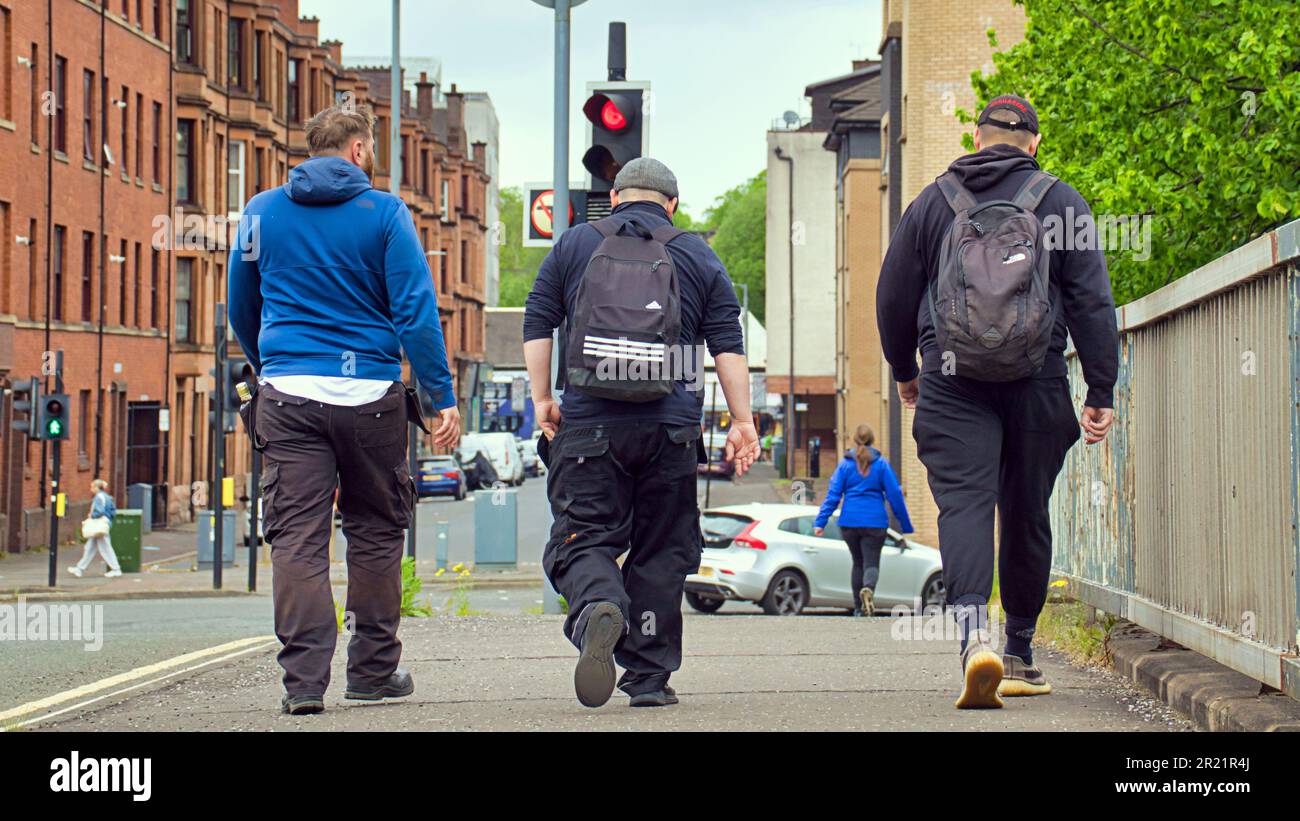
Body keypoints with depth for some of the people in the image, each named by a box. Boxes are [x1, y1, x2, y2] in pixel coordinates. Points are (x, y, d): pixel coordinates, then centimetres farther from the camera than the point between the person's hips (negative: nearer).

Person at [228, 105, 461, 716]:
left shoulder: (261, 212, 8)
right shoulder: (383, 213, -1)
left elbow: (240, 310, 18)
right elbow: (416, 311, -7)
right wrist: (443, 397, -5)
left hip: (288, 394, 2)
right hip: (369, 393, -1)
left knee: (296, 538, -2)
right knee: (376, 531, 13)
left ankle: (304, 678, -11)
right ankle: (373, 670, 19)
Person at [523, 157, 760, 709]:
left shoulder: (573, 246, 12)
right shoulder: (698, 256, 12)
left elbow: (537, 326, 7)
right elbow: (727, 345, 6)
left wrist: (542, 399, 10)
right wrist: (742, 420, 6)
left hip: (588, 425, -1)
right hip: (671, 429, 1)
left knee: (583, 539, -1)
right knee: (661, 550, 10)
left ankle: (597, 607, -34)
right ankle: (648, 678, 8)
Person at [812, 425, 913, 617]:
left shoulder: (845, 465, 3)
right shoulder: (881, 465, 1)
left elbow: (833, 495, -3)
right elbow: (895, 495, 0)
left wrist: (820, 522, -4)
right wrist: (905, 525, 6)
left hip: (850, 522, 2)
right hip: (875, 521, -2)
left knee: (858, 563, 17)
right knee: (871, 563, -3)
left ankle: (859, 608, 17)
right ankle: (868, 589, -36)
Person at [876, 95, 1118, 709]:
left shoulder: (932, 203, 8)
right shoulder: (1061, 204, 5)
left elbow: (894, 297, 12)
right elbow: (1093, 303, 1)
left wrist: (904, 370, 28)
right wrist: (1100, 392, 4)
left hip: (952, 383, 0)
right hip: (1037, 383, 1)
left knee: (964, 503, -9)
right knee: (1026, 515, 11)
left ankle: (975, 634, -33)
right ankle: (1019, 657, 21)